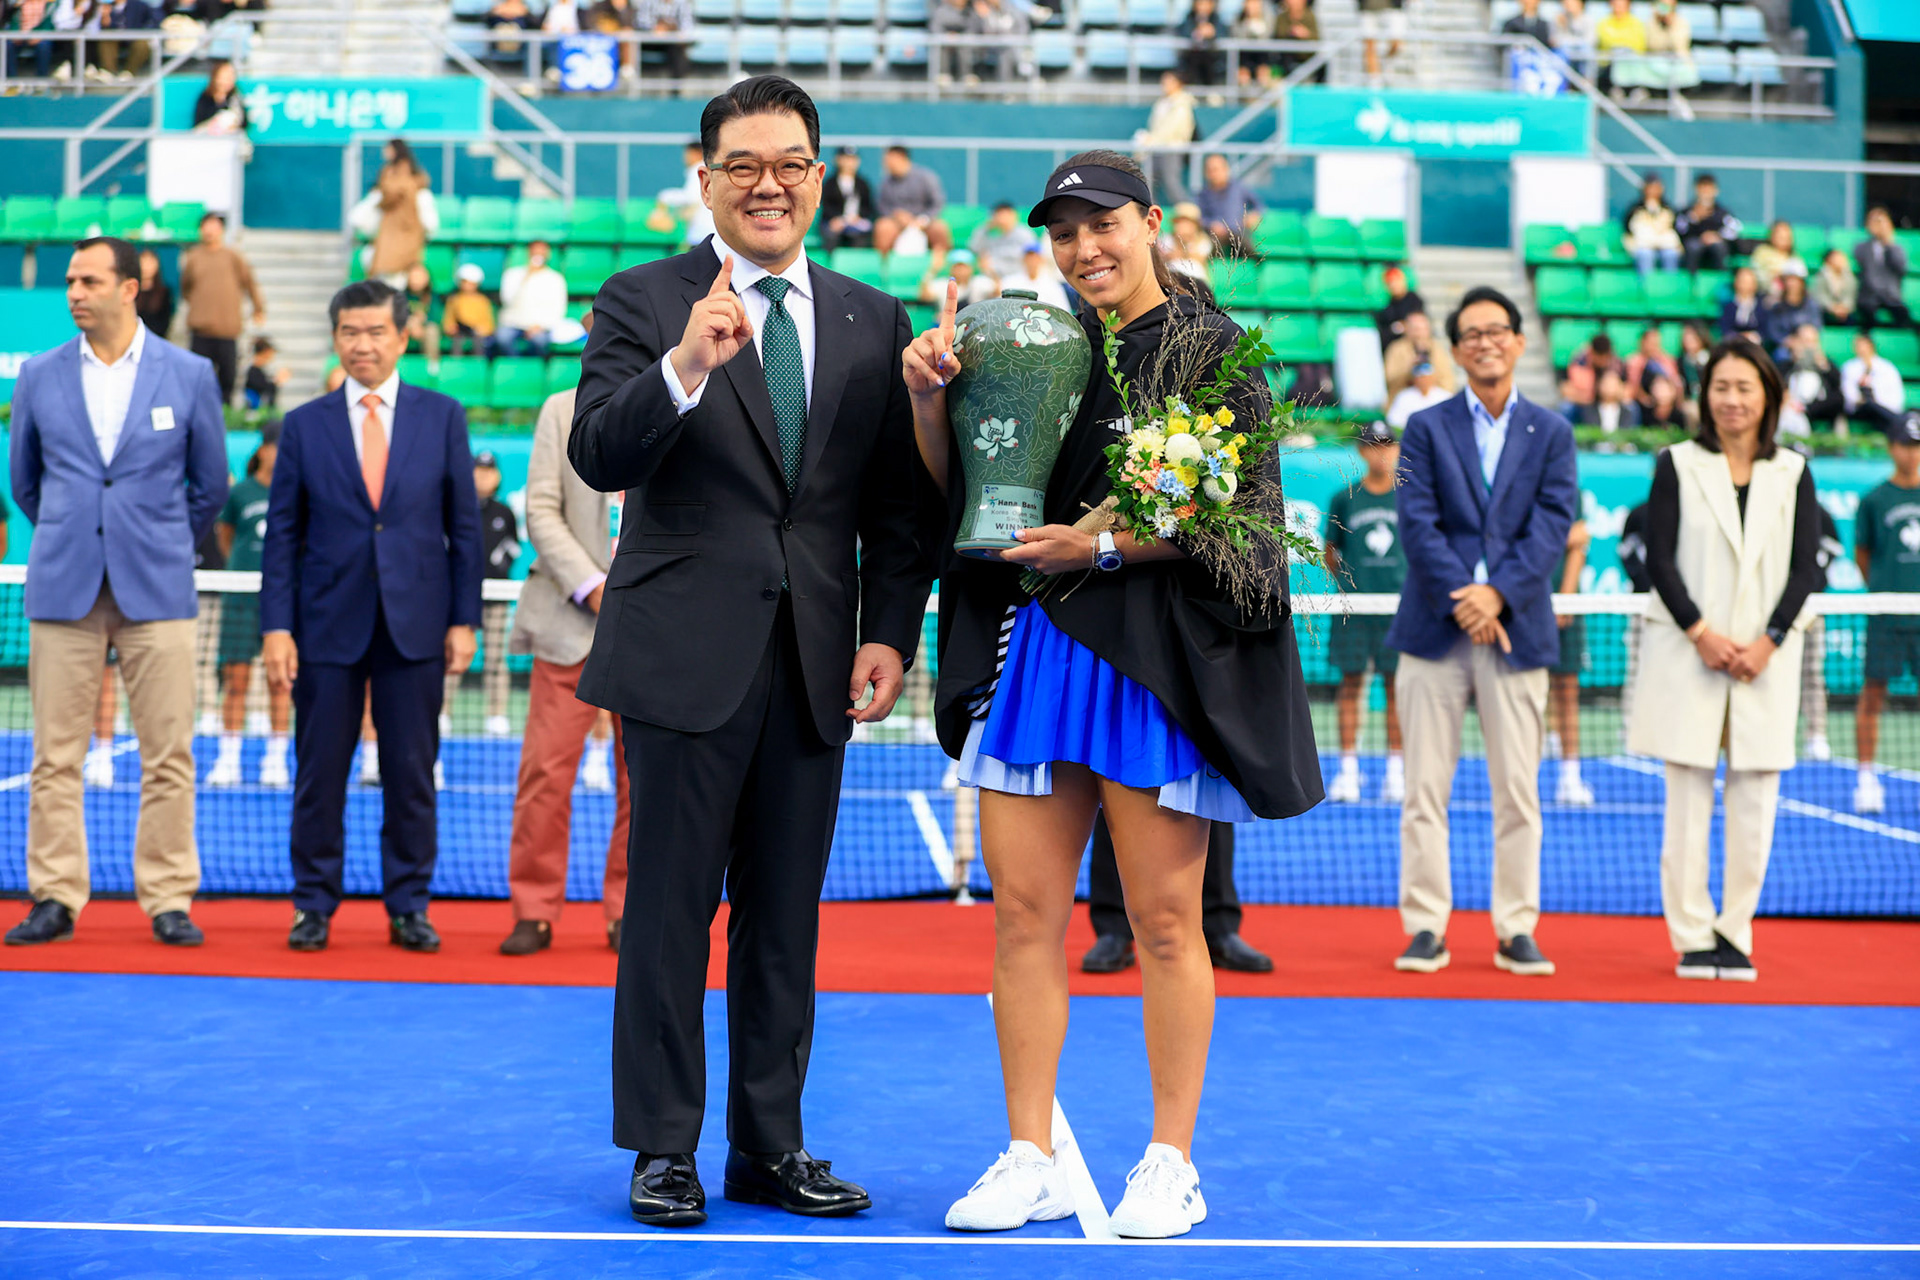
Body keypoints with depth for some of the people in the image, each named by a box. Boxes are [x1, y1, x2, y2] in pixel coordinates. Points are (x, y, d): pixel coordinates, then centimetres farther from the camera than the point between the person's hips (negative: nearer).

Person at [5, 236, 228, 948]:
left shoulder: (189, 375, 2)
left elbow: (209, 485, 12)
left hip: (156, 591, -1)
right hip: (63, 590, 1)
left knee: (167, 755, -1)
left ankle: (169, 901, 7)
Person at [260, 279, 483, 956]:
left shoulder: (442, 417, 5)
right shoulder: (304, 425, 5)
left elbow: (464, 524, 6)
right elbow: (282, 534, 4)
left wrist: (464, 618, 1)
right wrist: (276, 627, -4)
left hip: (414, 625, 0)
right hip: (328, 625, 0)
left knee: (412, 773, 4)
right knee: (319, 773, 3)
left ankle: (408, 906, 14)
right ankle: (314, 905, 14)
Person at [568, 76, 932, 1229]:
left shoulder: (874, 323, 11)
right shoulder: (645, 302, 0)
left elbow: (896, 503, 11)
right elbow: (599, 459, -13)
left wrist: (890, 634, 0)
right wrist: (685, 368, -29)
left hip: (816, 660, 4)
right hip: (688, 652, -3)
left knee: (786, 918, 10)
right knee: (671, 911, 2)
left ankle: (771, 1147, 20)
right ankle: (662, 1152, 12)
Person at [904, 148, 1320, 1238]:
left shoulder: (1212, 352, 0)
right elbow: (957, 495, 12)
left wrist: (1102, 547, -17)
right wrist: (932, 398, -3)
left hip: (1155, 661, -5)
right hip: (1033, 648, 5)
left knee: (1164, 920, 1)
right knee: (1024, 911, 3)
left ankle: (1172, 1166, 12)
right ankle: (1033, 1161, 12)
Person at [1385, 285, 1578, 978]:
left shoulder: (1551, 432, 9)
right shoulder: (1426, 428, 7)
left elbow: (1551, 526, -1)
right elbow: (1418, 524, -3)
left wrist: (1497, 593, -14)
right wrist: (1461, 601, -14)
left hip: (1516, 628, 1)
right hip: (1434, 629, 0)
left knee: (1518, 790, 2)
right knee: (1425, 788, 0)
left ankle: (1516, 930, 8)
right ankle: (1426, 927, 5)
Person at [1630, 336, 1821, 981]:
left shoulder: (1793, 472, 8)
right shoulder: (1678, 465, 3)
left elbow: (1805, 567, 3)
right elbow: (1659, 560, -2)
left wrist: (1769, 641, -9)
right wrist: (1701, 634, -11)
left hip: (1767, 658, 2)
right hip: (1687, 655, -2)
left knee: (1756, 801, 1)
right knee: (1688, 800, -1)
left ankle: (1735, 934, 11)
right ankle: (1692, 937, 7)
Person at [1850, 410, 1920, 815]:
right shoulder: (1875, 499, 2)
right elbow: (1862, 556, 10)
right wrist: (1885, 591, 9)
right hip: (1885, 618, -2)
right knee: (1873, 694, 0)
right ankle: (1867, 779, 7)